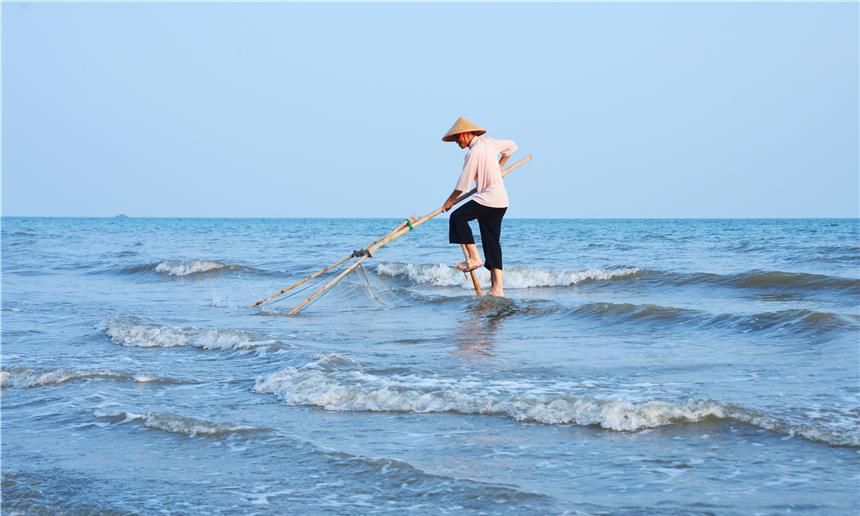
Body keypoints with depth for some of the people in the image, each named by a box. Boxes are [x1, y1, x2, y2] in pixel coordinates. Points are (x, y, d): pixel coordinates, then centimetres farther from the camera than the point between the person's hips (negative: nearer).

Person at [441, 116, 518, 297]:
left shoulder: (474, 152, -13)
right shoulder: (489, 142, 13)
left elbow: (463, 184, -9)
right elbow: (512, 146, 31)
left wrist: (450, 200, 4)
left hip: (489, 199, -9)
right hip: (501, 201, 9)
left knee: (458, 217, -8)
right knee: (491, 242, 6)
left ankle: (474, 257, -12)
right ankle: (497, 288, 2)